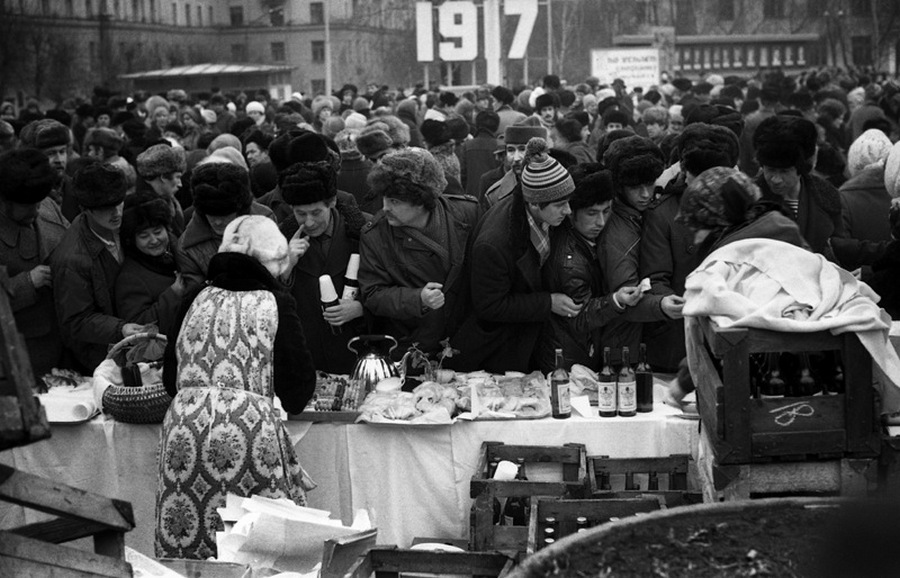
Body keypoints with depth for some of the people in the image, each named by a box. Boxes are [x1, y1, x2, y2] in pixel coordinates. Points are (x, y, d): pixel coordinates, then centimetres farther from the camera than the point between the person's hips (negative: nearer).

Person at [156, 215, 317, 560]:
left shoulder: (196, 298, 15)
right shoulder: (276, 302, 5)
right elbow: (297, 393, 5)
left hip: (182, 431, 4)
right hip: (248, 434, -4)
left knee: (186, 544, 6)